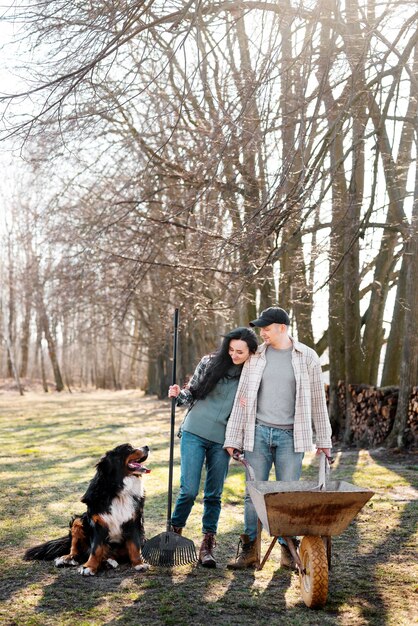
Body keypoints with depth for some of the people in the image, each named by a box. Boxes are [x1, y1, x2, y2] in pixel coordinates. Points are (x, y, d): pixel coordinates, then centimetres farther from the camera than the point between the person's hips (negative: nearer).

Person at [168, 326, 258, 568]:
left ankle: (208, 545, 17)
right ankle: (175, 532, 15)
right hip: (195, 432, -1)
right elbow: (192, 394, 5)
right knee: (189, 490, -7)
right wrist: (179, 394, -14)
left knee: (214, 494, 6)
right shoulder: (210, 363, -1)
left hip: (222, 440, 1)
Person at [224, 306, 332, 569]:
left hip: (290, 436, -1)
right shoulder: (255, 356, 6)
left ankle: (288, 550, 13)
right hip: (258, 432, 2)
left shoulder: (307, 357, 2)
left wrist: (324, 440, 5)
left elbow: (318, 400, 6)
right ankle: (249, 549, 12)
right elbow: (242, 399, 7)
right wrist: (232, 438, 4)